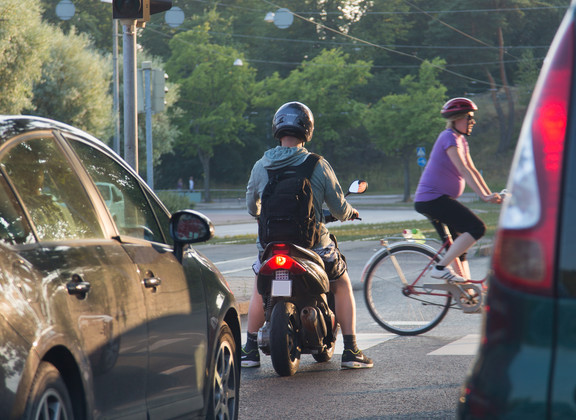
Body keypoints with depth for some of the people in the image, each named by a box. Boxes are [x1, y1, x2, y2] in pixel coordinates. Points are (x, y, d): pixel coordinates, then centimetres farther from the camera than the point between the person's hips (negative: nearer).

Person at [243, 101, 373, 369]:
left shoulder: (261, 166, -1)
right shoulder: (318, 165, -9)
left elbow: (251, 207, 13)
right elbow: (339, 208, -3)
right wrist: (349, 213, 22)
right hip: (313, 244, -2)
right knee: (342, 286, 23)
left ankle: (250, 350, 26)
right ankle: (350, 352, 15)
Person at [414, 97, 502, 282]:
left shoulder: (461, 140, 18)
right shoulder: (449, 137, -13)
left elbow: (472, 170, 18)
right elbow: (464, 170, -22)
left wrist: (490, 194, 9)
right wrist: (484, 196, -27)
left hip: (438, 200, 11)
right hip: (433, 198, -11)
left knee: (457, 246, 14)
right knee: (477, 228, -18)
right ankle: (441, 267, -18)